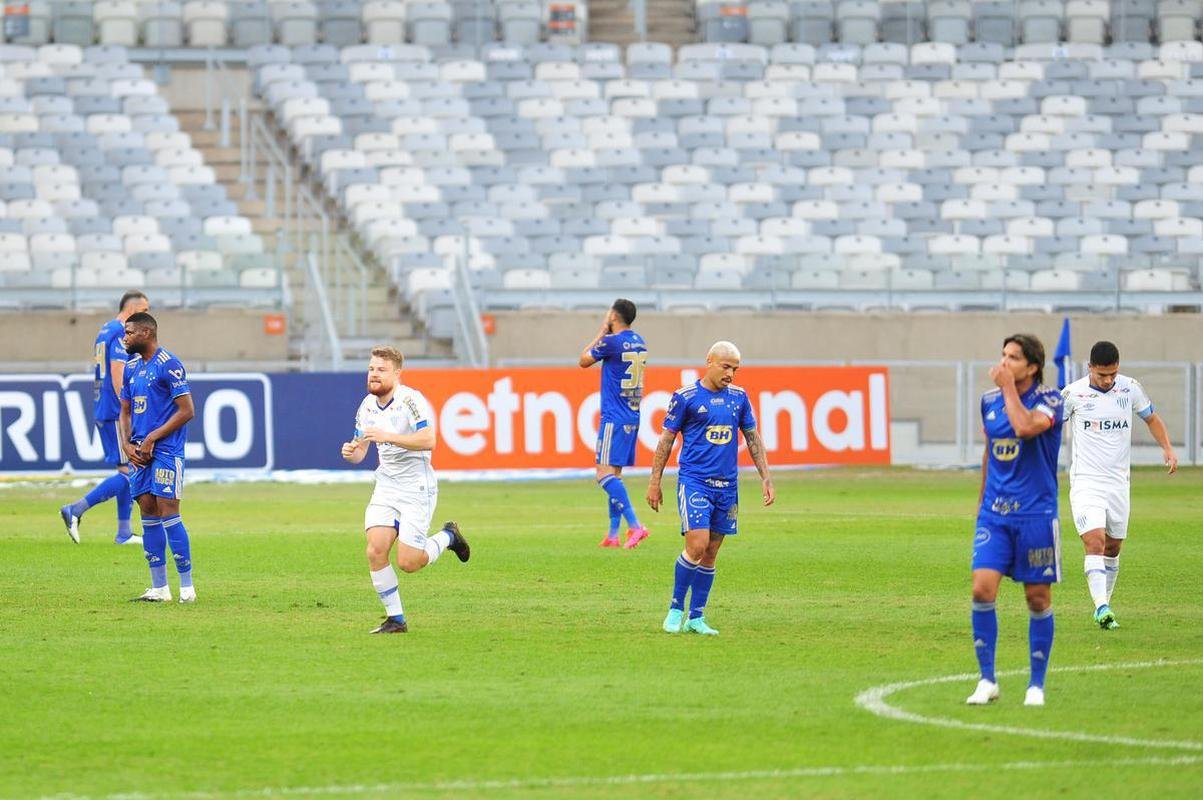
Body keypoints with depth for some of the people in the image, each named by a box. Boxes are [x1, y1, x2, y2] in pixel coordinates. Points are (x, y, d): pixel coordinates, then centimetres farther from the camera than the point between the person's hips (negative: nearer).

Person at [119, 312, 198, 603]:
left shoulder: (168, 365, -9)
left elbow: (187, 410, -13)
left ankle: (187, 586, -6)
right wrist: (128, 445, 4)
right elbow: (126, 411, 21)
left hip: (166, 451, -8)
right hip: (140, 452, 8)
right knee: (148, 513, 5)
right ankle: (159, 588, 9)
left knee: (168, 512, -11)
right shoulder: (131, 367, 15)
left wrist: (151, 439, -14)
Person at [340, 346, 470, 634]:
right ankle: (395, 618, 0)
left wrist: (386, 436, -31)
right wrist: (351, 451, -8)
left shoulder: (411, 400, -15)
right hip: (385, 488, 6)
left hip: (417, 488, -6)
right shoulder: (367, 406, 7)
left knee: (407, 563, -10)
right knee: (376, 550, -12)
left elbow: (428, 440, -28)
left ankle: (448, 537, 21)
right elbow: (359, 452, 17)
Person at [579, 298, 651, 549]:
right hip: (633, 416, 9)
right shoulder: (639, 342, 10)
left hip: (614, 417, -9)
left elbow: (584, 361, 3)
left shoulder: (611, 342, -14)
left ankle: (635, 525, -24)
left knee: (605, 474, -13)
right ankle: (613, 534, 12)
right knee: (613, 473, 13)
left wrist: (601, 333, 10)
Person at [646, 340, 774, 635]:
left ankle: (696, 617, 13)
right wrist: (654, 482, -1)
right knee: (697, 545, -16)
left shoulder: (739, 397, 8)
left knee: (711, 554, 6)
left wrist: (766, 478, 11)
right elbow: (666, 439, 1)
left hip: (727, 485, 5)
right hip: (694, 481, -5)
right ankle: (676, 609, -1)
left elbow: (753, 438, 16)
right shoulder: (685, 397, -4)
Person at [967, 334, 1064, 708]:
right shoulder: (990, 400, 7)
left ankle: (1036, 684, 15)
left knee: (1038, 598, 3)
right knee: (982, 590, -11)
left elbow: (1025, 427, -29)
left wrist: (1008, 386, -18)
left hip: (1035, 513, -4)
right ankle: (987, 681, -2)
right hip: (994, 512, 4)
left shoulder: (1050, 400, -8)